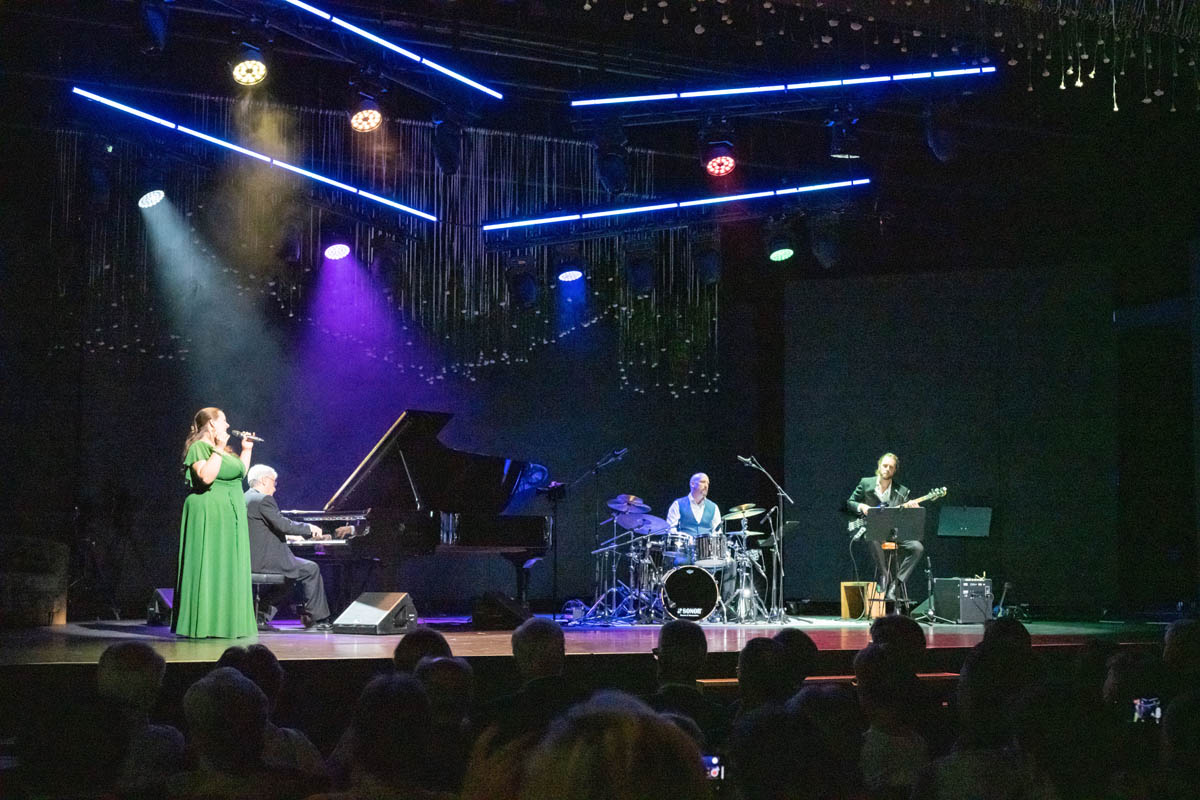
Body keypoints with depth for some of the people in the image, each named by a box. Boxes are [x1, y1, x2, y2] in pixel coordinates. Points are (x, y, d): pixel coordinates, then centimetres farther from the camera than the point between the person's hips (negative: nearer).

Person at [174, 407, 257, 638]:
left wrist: (246, 450, 22)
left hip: (229, 518, 10)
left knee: (229, 570, 9)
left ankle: (227, 623, 13)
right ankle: (202, 623, -7)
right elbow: (206, 477, -25)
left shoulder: (222, 449, 19)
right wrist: (218, 450, -23)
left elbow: (240, 473, 28)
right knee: (208, 567, -9)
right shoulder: (199, 447, -10)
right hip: (209, 516, -10)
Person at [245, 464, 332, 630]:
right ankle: (316, 617, 5)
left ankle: (264, 612, 24)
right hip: (264, 561, -10)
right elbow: (283, 525, -21)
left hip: (249, 560, 10)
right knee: (311, 569, 1)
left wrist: (287, 536, 22)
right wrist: (309, 529, -7)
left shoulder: (245, 499, 15)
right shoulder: (263, 500, -15)